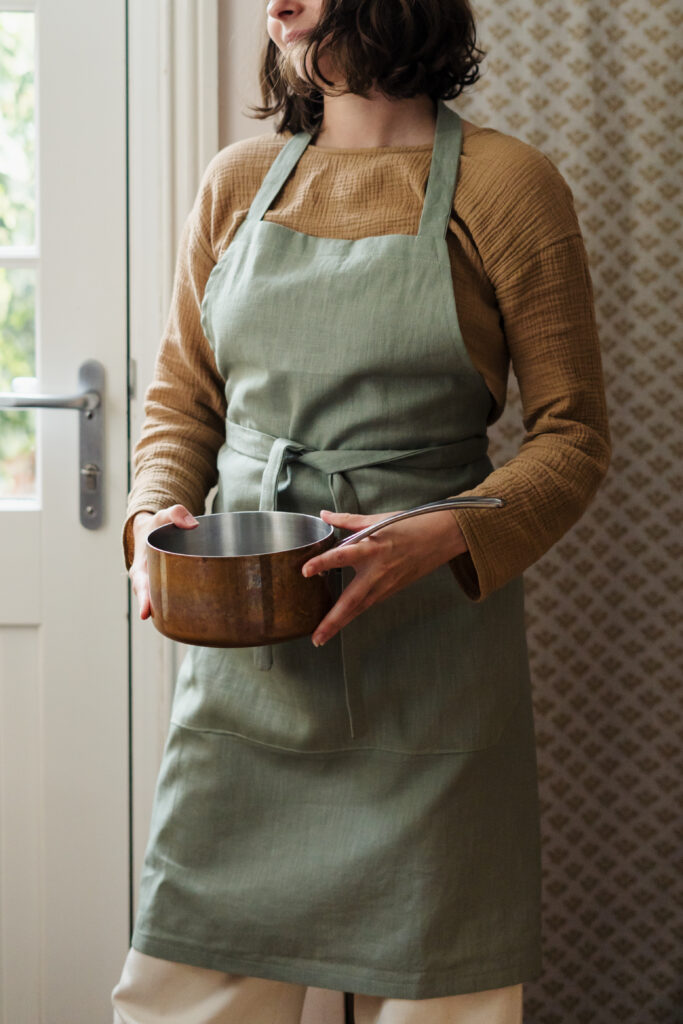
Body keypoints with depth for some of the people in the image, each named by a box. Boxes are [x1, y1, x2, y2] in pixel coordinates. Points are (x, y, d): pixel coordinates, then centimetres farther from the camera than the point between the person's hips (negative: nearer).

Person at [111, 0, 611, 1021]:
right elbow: (181, 396, 16)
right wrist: (157, 513, -5)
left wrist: (440, 538, -18)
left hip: (429, 643, -3)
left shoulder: (502, 183, -2)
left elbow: (574, 432, -2)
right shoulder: (238, 181, 11)